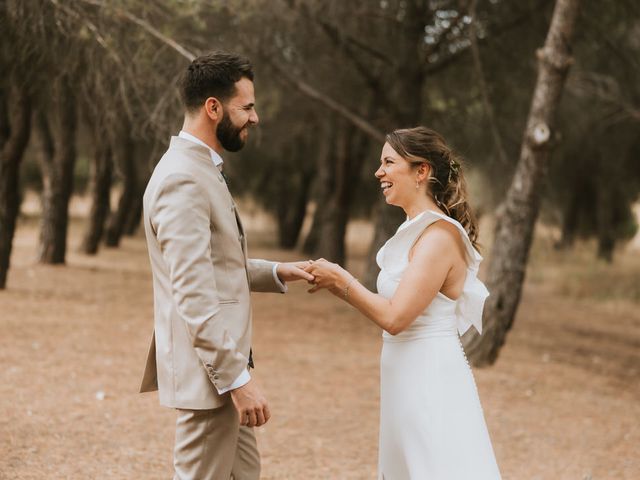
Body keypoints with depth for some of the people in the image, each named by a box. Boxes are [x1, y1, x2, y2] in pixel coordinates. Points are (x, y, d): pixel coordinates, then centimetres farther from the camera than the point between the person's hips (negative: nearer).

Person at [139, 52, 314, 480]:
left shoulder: (202, 170, 15)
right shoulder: (183, 179, -19)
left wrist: (276, 273, 9)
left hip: (222, 365, 11)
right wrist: (237, 378, -24)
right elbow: (194, 296, -24)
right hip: (208, 373, -11)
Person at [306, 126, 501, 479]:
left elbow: (394, 317, -21)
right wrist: (337, 286, 5)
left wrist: (341, 279, -11)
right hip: (408, 376, 10)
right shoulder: (415, 231, 12)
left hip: (429, 378, -10)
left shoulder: (439, 235, -17)